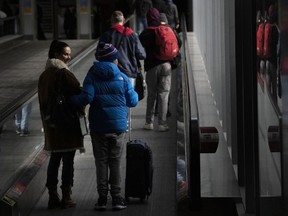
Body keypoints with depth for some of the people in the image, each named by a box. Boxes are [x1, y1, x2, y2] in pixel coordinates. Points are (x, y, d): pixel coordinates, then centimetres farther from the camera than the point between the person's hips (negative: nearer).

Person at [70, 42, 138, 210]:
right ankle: (117, 198, 7)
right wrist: (135, 94, 24)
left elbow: (86, 97, -16)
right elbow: (132, 101, 3)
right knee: (115, 162, 7)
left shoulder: (92, 76, -4)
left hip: (98, 127, 0)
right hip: (118, 126, 0)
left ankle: (102, 198, 6)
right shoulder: (122, 78, -2)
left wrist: (71, 99, 0)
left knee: (101, 161, 7)